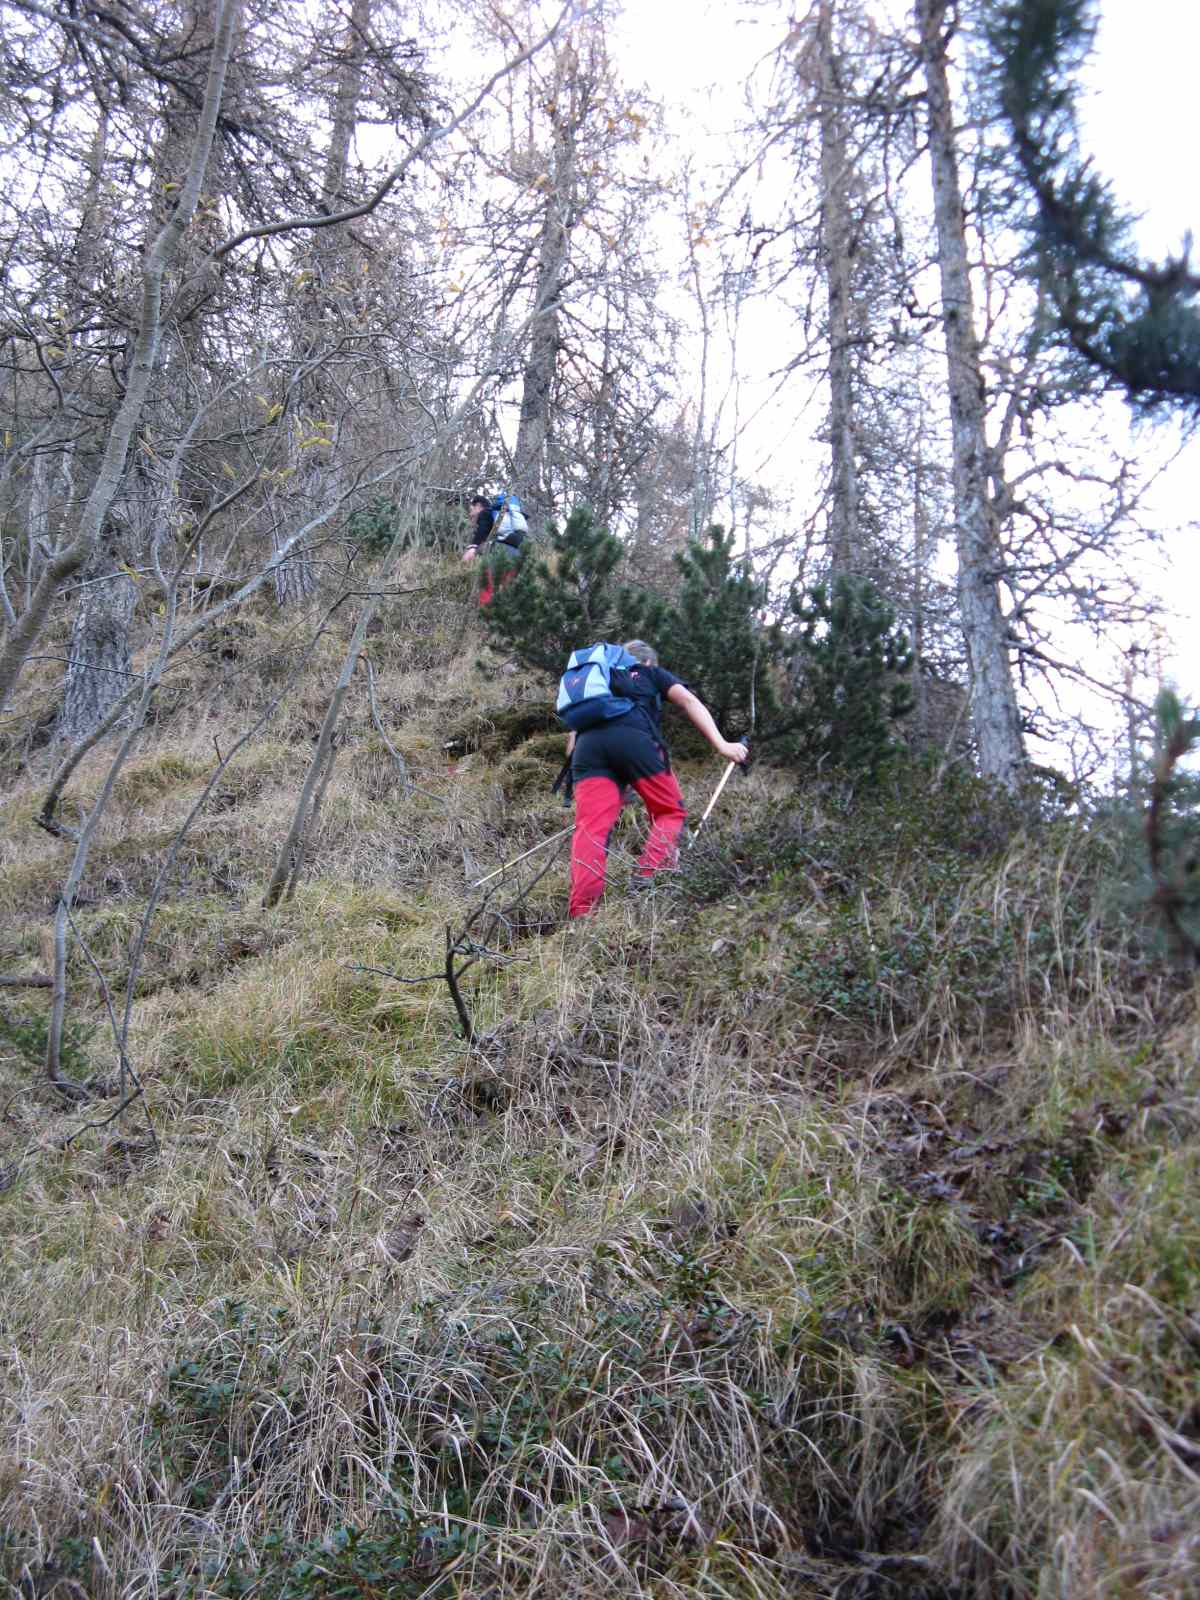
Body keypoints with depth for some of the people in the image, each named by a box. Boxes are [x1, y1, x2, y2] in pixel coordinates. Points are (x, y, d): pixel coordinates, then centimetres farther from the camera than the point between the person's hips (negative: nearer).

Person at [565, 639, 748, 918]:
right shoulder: (652, 673, 31)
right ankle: (647, 883, -7)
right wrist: (721, 745, 6)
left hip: (588, 744, 3)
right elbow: (689, 701, 15)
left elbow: (573, 728, 33)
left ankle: (580, 914, -22)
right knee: (670, 811, 13)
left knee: (591, 828, -8)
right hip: (633, 738, -3)